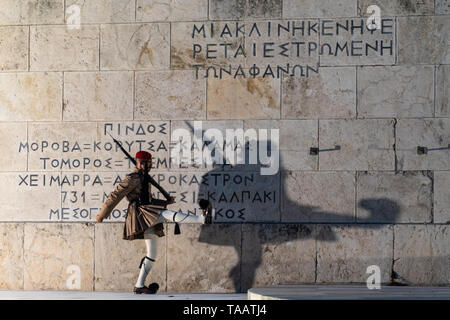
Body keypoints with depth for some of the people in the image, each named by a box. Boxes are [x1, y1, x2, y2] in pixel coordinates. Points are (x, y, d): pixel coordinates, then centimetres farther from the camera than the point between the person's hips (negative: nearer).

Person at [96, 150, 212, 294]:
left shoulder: (144, 178, 23)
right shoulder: (132, 178, -6)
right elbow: (115, 196, -7)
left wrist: (167, 201, 17)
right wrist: (101, 215, -7)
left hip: (148, 219, 10)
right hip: (138, 212, -10)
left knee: (152, 253, 7)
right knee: (168, 214, -27)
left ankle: (139, 286, 9)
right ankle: (203, 218, -36)